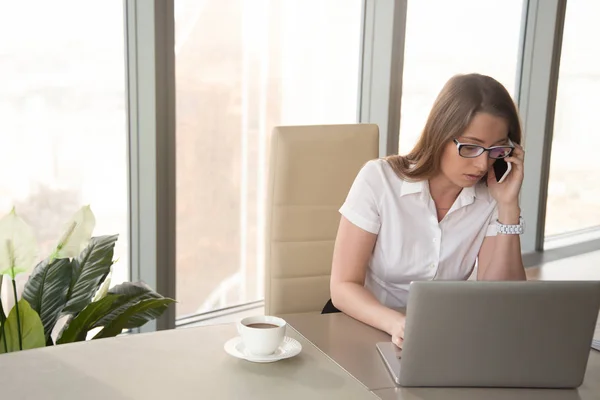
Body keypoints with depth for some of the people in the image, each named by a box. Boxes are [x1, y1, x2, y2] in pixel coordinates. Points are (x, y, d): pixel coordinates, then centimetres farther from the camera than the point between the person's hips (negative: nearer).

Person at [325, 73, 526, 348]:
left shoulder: (492, 198, -6)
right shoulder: (379, 179, -14)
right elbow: (343, 287, -15)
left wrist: (508, 206, -18)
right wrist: (397, 323, -33)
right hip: (364, 327, -1)